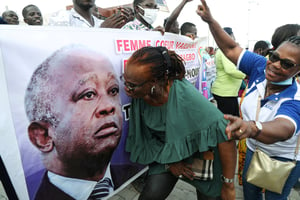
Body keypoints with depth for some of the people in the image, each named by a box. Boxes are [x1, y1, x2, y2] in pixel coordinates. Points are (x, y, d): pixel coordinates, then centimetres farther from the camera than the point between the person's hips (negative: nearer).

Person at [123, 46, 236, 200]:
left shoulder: (187, 96, -34)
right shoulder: (139, 96, -20)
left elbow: (224, 132, -32)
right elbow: (144, 137, -5)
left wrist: (228, 184, -25)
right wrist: (168, 163, -11)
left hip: (200, 154, -3)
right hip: (167, 154, 3)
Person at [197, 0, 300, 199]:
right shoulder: (261, 66, -19)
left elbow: (283, 129, -54)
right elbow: (231, 49, -15)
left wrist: (251, 128, -77)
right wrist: (210, 20, -24)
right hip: (254, 149, 4)